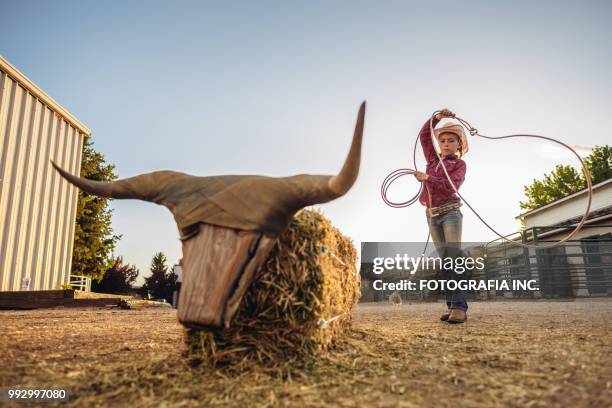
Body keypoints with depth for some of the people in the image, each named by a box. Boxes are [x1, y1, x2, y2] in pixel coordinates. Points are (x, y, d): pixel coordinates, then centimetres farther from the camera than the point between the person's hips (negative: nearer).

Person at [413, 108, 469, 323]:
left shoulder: (459, 164, 2)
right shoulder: (433, 159, 16)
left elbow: (451, 186, -14)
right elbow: (424, 135, 16)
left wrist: (427, 178, -20)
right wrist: (437, 118, 4)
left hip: (450, 212, -5)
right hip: (432, 215, 5)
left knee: (454, 257, -16)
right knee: (444, 260, 1)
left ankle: (459, 306, -20)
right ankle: (451, 305, 0)